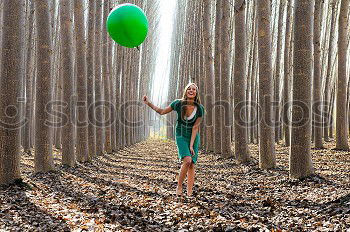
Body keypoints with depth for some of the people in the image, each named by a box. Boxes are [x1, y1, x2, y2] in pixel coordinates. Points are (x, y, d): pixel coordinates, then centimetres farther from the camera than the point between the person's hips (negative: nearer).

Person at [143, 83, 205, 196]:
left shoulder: (200, 109, -14)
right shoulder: (178, 104, -14)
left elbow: (195, 127, -13)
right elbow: (162, 111, 0)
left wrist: (191, 145, -15)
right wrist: (148, 103, -9)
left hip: (194, 137, 1)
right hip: (181, 136, -1)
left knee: (192, 165, -3)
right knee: (187, 160, -22)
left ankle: (189, 193, 2)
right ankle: (179, 186, -5)